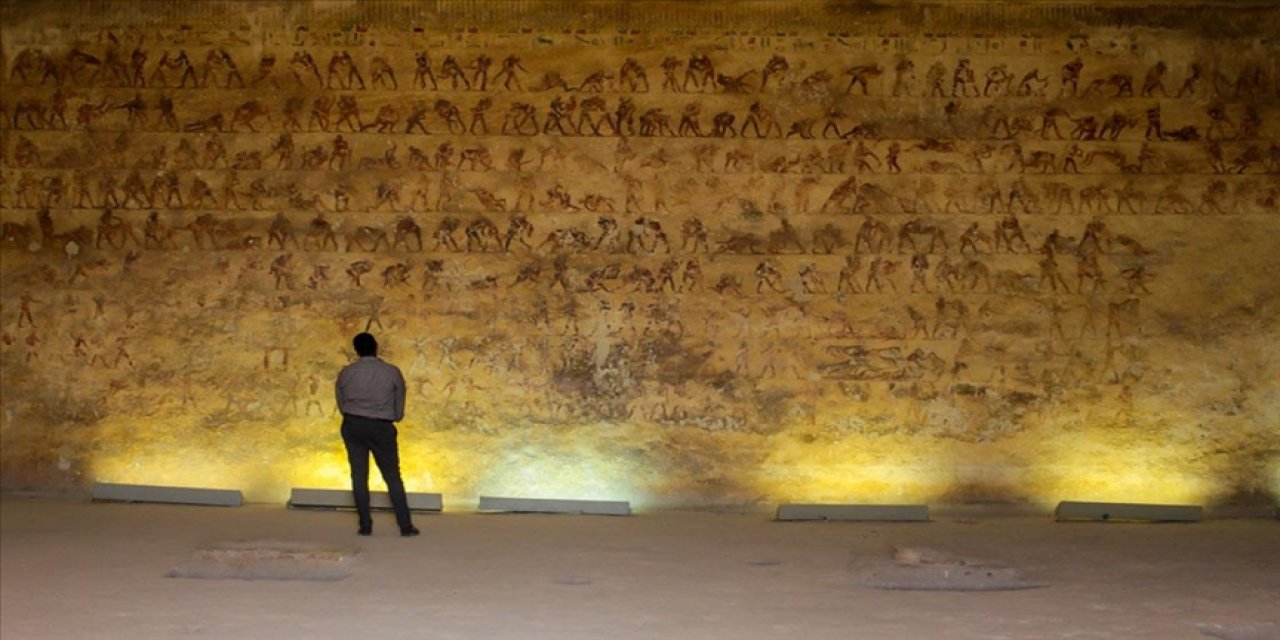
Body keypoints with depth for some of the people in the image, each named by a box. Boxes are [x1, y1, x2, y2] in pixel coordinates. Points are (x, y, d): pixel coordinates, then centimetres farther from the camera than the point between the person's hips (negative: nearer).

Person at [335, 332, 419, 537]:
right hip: (381, 427, -2)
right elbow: (399, 408, 3)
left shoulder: (346, 373, 1)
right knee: (393, 476, 4)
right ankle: (406, 525, 2)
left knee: (359, 475, 7)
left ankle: (365, 525, 4)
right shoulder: (392, 372, -3)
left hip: (352, 425, 2)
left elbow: (341, 405, 8)